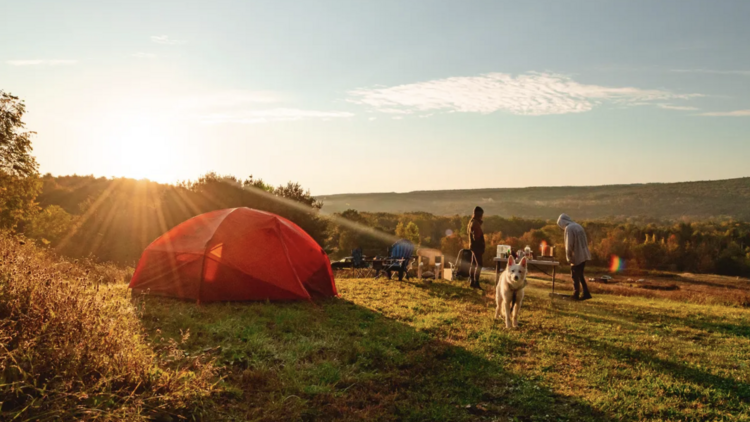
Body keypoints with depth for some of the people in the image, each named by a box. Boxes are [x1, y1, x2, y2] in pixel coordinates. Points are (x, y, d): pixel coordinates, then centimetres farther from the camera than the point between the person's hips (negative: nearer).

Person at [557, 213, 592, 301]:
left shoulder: (569, 228, -13)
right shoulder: (578, 226, 13)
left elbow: (569, 245, -18)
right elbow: (585, 241, 16)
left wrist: (569, 257, -8)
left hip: (577, 257, -8)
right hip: (584, 255, 8)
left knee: (575, 277, 4)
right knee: (580, 275, 17)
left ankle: (576, 295, 10)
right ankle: (586, 293, 17)